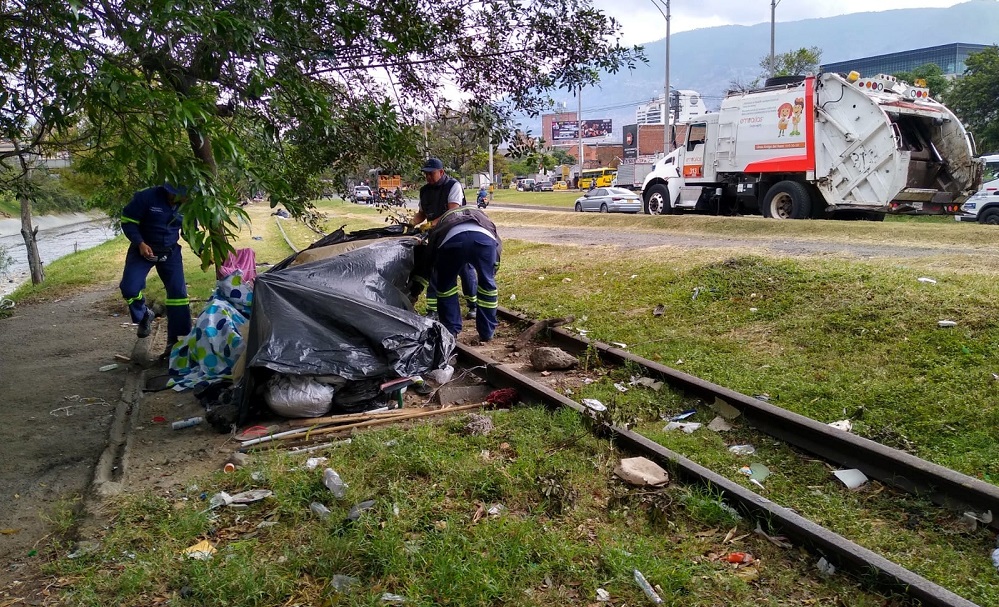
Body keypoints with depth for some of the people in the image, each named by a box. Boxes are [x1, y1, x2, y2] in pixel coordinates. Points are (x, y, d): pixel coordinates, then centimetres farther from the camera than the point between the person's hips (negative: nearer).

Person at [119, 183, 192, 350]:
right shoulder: (147, 197, -21)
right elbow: (127, 221, -12)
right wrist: (140, 244, -24)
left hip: (170, 251, 3)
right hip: (143, 249, -3)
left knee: (178, 292, -5)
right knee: (129, 288, -17)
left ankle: (173, 340, 6)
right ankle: (144, 316, 18)